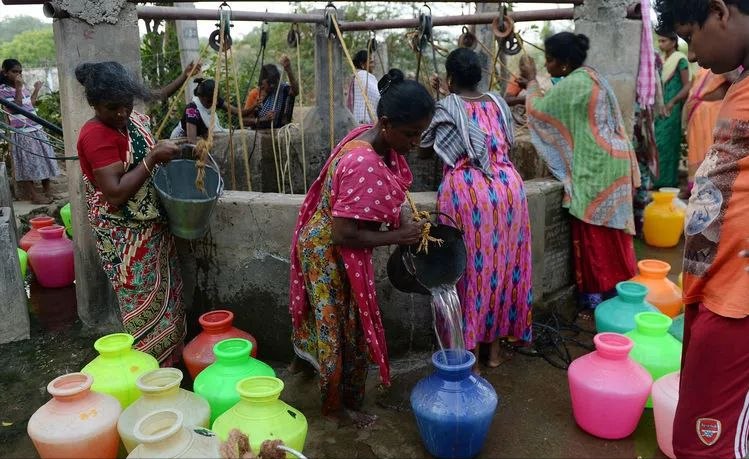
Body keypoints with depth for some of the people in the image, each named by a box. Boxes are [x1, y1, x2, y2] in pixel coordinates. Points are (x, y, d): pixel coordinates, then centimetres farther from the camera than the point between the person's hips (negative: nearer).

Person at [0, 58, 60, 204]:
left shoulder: (22, 87, 12)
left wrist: (37, 89, 26)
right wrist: (18, 88, -20)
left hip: (36, 130, 8)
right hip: (22, 133, -8)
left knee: (44, 161, 11)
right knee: (27, 165, -2)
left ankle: (48, 191, 20)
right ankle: (34, 195, 3)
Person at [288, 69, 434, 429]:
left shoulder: (375, 137, -8)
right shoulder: (364, 165, -35)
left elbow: (385, 196, 8)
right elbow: (345, 235, -32)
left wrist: (403, 220, -8)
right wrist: (399, 236, -23)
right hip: (332, 253, -8)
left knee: (338, 321, 24)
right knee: (344, 328, 10)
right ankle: (338, 406, 31)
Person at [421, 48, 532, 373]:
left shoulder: (445, 108, -1)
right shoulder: (497, 103, 12)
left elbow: (425, 150, 11)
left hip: (466, 192, -4)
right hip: (507, 187, 5)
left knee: (470, 267, 4)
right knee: (502, 263, 12)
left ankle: (471, 353, 11)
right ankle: (495, 347, 25)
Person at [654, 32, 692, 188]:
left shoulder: (680, 60, -7)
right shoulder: (661, 60, 15)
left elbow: (687, 86, -13)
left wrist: (672, 103, -24)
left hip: (673, 109, -7)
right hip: (662, 107, 7)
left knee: (666, 143, -8)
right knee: (658, 143, 6)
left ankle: (668, 182, -2)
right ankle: (660, 180, 13)